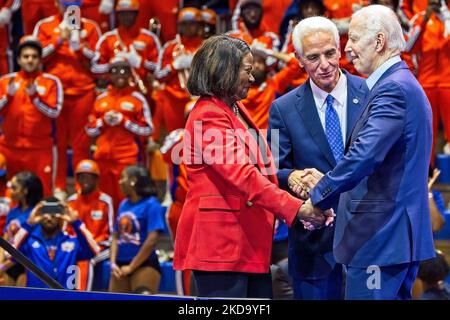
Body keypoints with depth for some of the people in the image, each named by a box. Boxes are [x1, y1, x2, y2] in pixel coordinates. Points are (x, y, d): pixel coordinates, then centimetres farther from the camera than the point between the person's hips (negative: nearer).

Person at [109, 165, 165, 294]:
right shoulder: (123, 205, 9)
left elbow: (151, 240, -16)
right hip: (122, 265, 8)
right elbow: (116, 236, 14)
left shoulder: (151, 204, -11)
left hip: (144, 265, -8)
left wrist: (132, 266, -13)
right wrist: (113, 263, 0)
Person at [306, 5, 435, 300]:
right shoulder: (404, 85, 17)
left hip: (380, 238, -10)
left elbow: (362, 157, -26)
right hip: (400, 235, 10)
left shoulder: (393, 89, -16)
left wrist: (318, 197, -14)